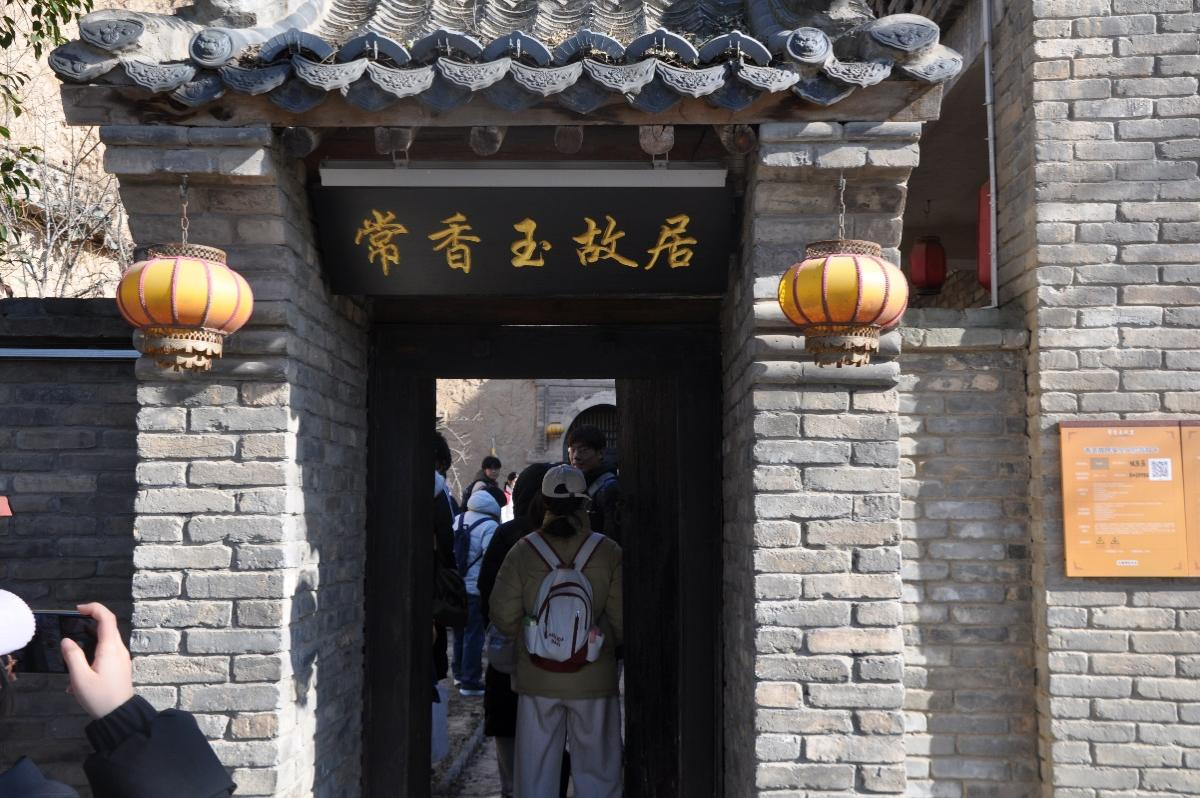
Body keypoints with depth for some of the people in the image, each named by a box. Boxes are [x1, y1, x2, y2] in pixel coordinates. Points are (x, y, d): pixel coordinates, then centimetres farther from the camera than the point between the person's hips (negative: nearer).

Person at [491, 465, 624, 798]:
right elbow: (621, 619, -6)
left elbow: (503, 615, -4)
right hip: (594, 680, -1)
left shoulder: (523, 552, -6)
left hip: (537, 679, 1)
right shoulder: (608, 553, -8)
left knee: (535, 770, 12)